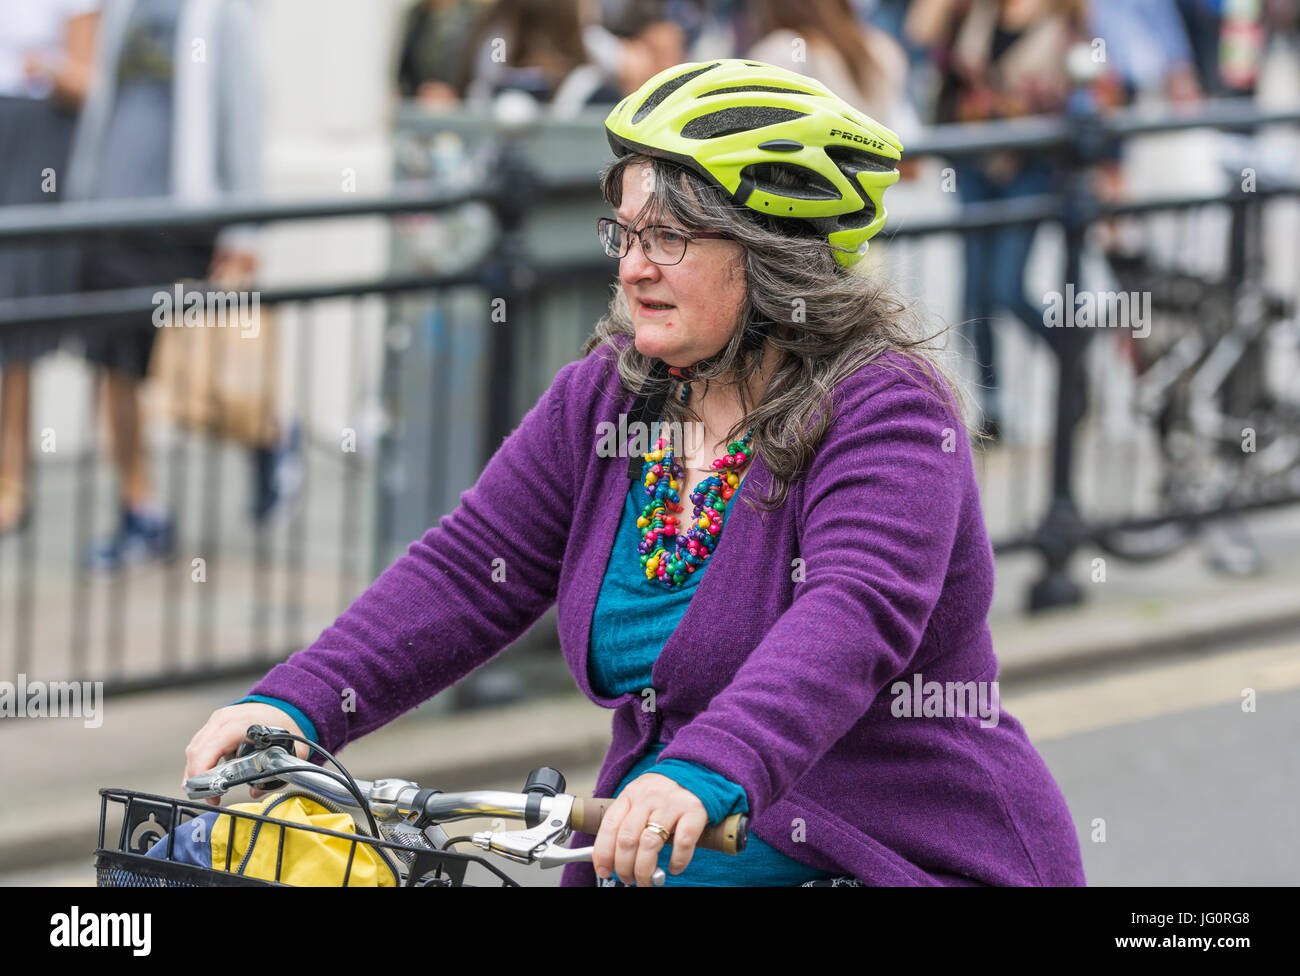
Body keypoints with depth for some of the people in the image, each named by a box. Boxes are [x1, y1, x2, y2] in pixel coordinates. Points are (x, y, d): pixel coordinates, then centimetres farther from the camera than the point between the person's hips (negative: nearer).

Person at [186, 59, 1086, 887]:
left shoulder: (883, 414, -15)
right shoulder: (603, 402, 6)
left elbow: (856, 614, -30)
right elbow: (471, 570, 1)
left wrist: (707, 775, -47)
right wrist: (296, 705, -14)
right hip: (654, 866, 7)